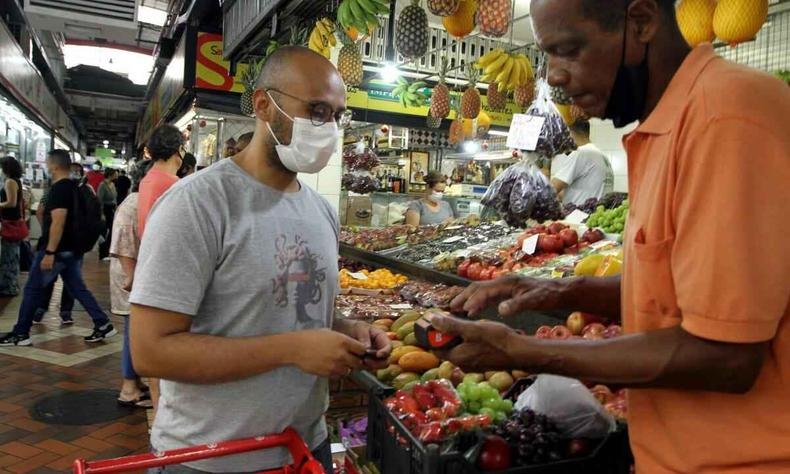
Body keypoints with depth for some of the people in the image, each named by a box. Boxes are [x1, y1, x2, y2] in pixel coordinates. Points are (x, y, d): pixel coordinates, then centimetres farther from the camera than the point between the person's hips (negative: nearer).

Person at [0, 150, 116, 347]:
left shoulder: (59, 189, -16)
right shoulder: (74, 187, 12)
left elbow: (58, 223, -23)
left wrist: (49, 252, -24)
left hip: (58, 249, -9)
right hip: (72, 249, 9)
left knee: (33, 289, 3)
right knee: (78, 288, 11)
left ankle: (20, 333, 11)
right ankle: (103, 324, 6)